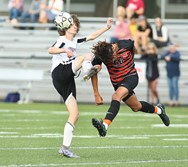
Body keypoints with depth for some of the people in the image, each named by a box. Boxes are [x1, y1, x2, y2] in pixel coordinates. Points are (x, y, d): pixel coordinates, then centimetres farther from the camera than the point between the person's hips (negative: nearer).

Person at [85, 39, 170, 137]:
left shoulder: (126, 45, -22)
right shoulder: (99, 56, -19)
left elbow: (134, 49, 2)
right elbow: (93, 73, -8)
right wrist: (96, 94, -11)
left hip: (130, 77, -4)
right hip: (117, 82, 4)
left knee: (116, 97, -30)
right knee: (136, 107, 15)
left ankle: (105, 125, -44)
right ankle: (158, 109, 43)